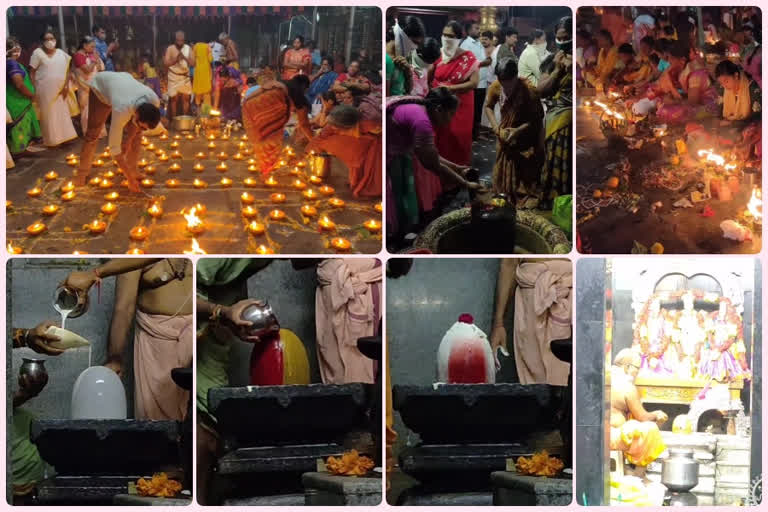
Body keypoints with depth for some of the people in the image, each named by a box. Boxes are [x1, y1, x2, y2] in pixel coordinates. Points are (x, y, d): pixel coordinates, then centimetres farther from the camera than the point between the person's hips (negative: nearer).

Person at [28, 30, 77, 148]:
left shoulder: (61, 53, 9)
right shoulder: (38, 53, -4)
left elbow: (67, 70, 13)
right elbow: (32, 72, -5)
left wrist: (66, 85, -1)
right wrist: (34, 90, -11)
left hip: (60, 90, 5)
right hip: (45, 90, -5)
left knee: (63, 113, 7)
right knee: (48, 115, 0)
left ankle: (64, 136, 17)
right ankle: (52, 139, 6)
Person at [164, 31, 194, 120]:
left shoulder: (188, 48, 1)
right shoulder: (170, 49, -6)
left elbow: (193, 64, -4)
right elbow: (166, 63, -12)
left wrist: (184, 57, -19)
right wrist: (176, 59, -24)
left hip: (185, 77, 3)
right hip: (174, 77, -3)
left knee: (186, 98, 1)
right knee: (174, 98, -3)